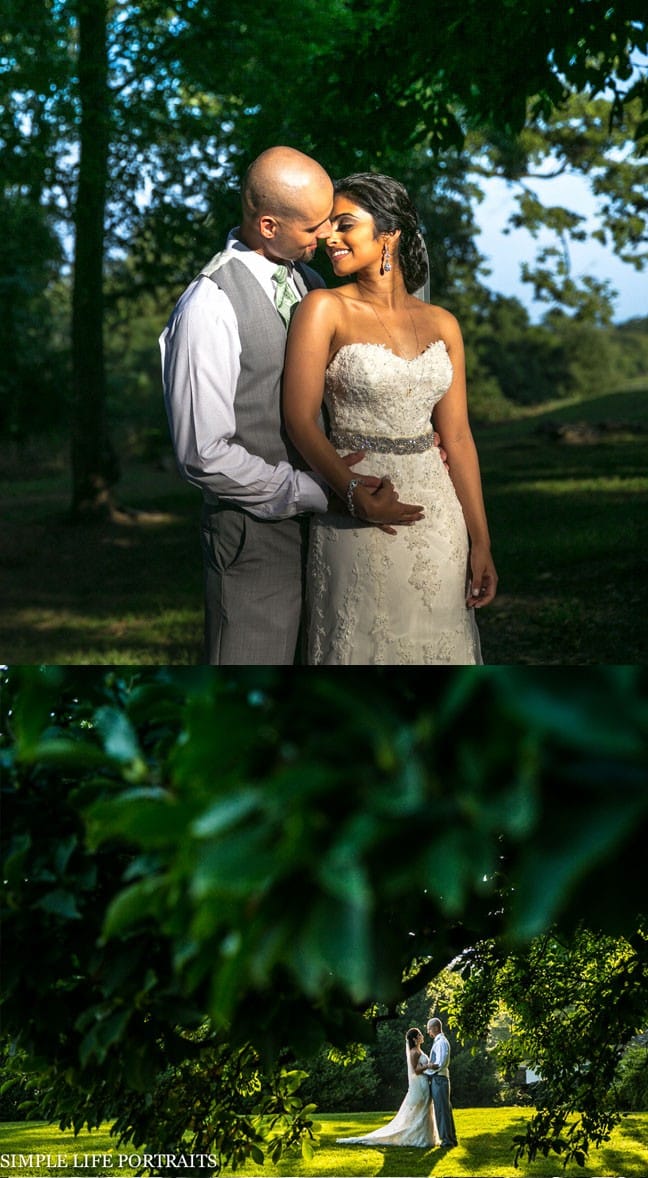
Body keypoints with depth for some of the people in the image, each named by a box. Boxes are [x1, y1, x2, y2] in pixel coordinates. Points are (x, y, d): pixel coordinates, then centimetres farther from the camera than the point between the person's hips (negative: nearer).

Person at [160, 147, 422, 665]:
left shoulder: (308, 282, 7)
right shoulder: (210, 306, -17)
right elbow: (206, 455, -18)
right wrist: (317, 491, -15)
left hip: (318, 517, 7)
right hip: (256, 535, -7)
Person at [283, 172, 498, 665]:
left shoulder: (441, 325, 6)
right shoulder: (325, 309, -5)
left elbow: (457, 437, 7)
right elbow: (301, 421, -10)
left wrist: (480, 542, 6)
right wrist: (354, 490, -25)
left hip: (437, 515, 4)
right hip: (358, 521, -4)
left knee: (438, 643, 11)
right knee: (365, 646, 4)